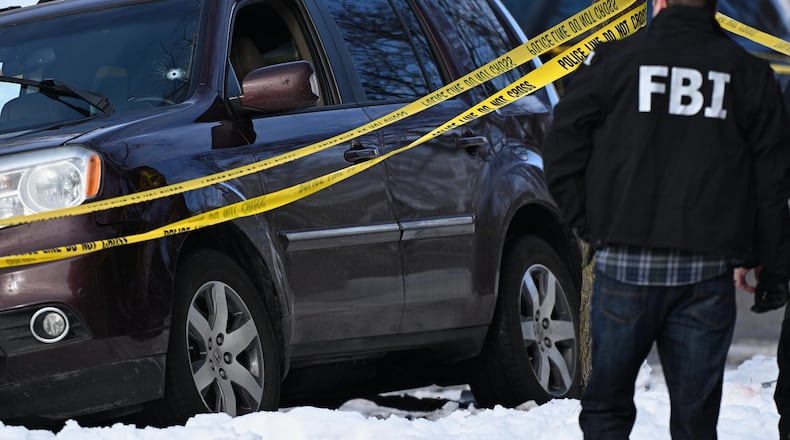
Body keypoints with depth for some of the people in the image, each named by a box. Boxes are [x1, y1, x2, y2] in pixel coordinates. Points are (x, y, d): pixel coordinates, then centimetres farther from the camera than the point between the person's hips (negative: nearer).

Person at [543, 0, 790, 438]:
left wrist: (589, 225, 10)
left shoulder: (612, 60, 0)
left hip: (626, 266, -1)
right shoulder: (750, 74, 4)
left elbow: (561, 151, 1)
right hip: (708, 271, 1)